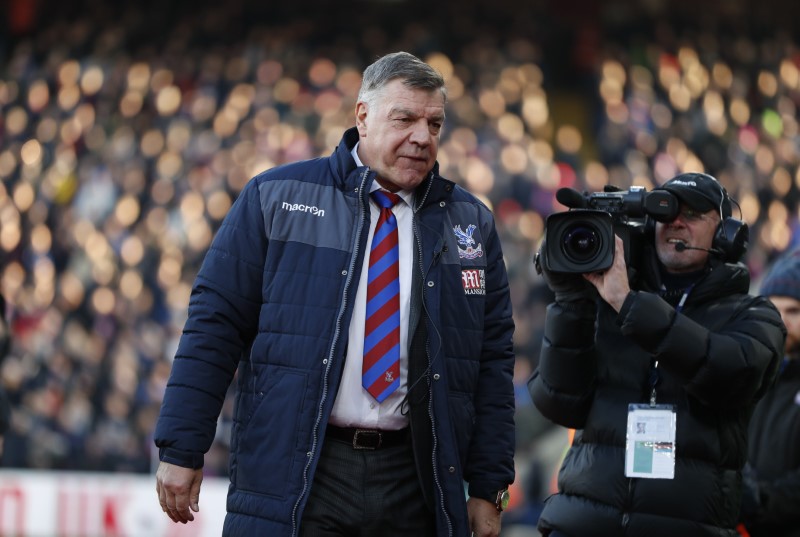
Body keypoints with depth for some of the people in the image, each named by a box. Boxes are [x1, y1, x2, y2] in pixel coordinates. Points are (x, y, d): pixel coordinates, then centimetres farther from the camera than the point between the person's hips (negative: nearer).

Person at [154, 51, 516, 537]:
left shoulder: (471, 224, 12)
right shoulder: (278, 198, 4)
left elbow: (494, 359, 11)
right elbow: (214, 323, 1)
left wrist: (490, 488, 6)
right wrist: (182, 450, -4)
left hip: (413, 488, 2)